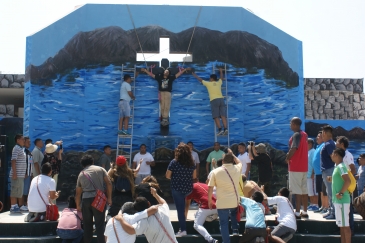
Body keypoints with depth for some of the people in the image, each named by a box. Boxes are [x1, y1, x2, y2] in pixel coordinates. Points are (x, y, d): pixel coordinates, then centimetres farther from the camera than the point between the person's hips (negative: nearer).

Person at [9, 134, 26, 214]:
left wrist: (24, 173, 20)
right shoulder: (16, 149, -11)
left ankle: (18, 206, 19)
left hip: (21, 174, 9)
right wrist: (14, 173, -23)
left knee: (20, 191, 13)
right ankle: (13, 207, 0)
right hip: (17, 174, -9)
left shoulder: (21, 149, 17)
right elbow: (13, 161, -18)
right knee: (15, 191, -4)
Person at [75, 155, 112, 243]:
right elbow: (109, 183, 1)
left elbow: (78, 193, 23)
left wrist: (78, 206, 34)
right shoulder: (100, 169, 12)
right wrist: (109, 198, 7)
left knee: (87, 224, 15)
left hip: (86, 200, 2)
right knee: (100, 224, -1)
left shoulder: (81, 174, 18)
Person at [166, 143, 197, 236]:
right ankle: (182, 227, 24)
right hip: (188, 188, 4)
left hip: (177, 188, -4)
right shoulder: (191, 162, 3)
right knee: (182, 208, 22)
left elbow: (168, 176, -6)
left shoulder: (174, 162, -10)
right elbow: (194, 176, 10)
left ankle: (183, 230, 4)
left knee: (180, 209, 3)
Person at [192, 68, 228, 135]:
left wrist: (194, 75, 41)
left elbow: (200, 79, 25)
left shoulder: (208, 83, 11)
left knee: (216, 116, -6)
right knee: (223, 115, -5)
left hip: (214, 100, -4)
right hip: (221, 99, 4)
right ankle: (225, 129, -16)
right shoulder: (219, 82, 21)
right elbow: (221, 77, 43)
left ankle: (220, 130, -18)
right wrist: (221, 71, 63)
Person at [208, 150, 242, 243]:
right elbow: (239, 162, 26)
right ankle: (235, 230, 24)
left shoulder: (216, 171, -6)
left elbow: (210, 188, -3)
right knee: (233, 214, 34)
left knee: (224, 223, 7)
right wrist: (232, 154, 31)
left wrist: (209, 201, 8)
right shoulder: (237, 169, -1)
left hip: (222, 202, -3)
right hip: (235, 201, 3)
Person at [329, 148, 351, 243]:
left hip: (342, 201, -10)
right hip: (338, 201, 10)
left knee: (345, 225, -4)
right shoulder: (338, 166, 13)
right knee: (341, 225, 14)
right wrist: (332, 179, 13)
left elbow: (348, 181, -28)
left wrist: (341, 193, -22)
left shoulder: (341, 167, -16)